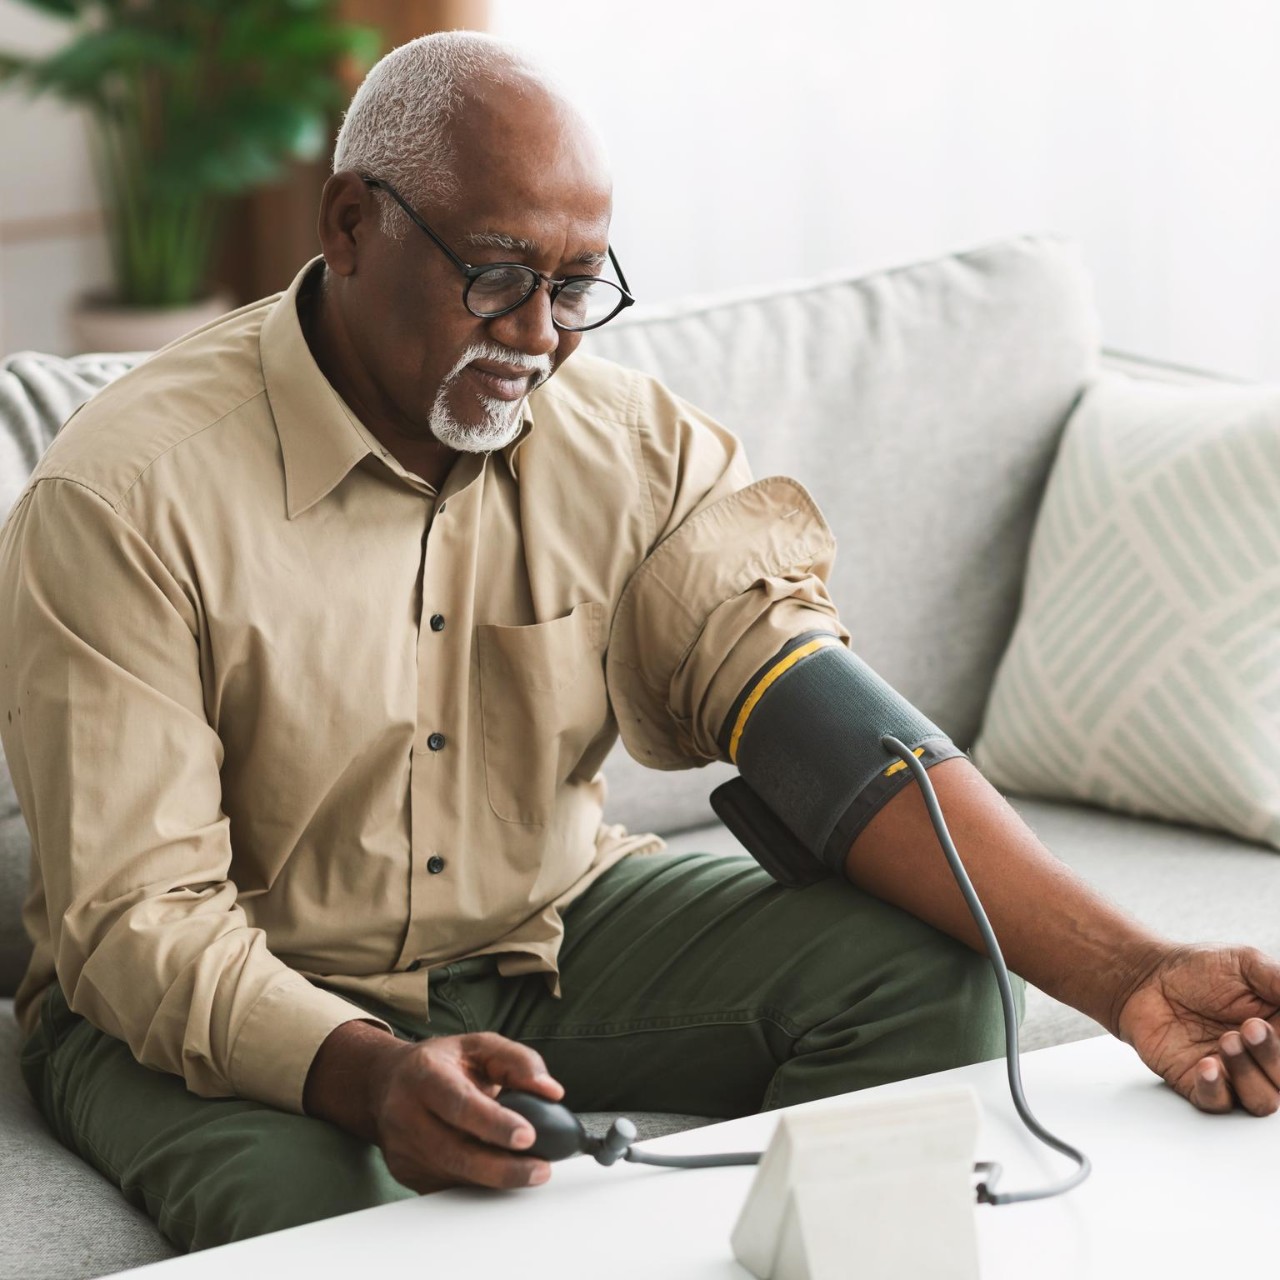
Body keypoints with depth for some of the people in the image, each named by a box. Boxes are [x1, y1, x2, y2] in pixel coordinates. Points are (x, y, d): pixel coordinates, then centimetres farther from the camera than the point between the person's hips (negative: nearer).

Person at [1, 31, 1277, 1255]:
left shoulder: (635, 444, -6)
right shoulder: (124, 493, -20)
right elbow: (135, 922, -23)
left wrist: (1125, 975, -30)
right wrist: (373, 1079, -44)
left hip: (548, 927, 5)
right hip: (238, 1003, -4)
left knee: (921, 973, -14)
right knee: (301, 1201, -38)